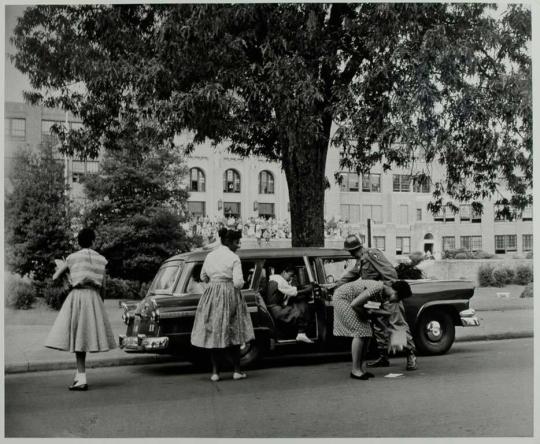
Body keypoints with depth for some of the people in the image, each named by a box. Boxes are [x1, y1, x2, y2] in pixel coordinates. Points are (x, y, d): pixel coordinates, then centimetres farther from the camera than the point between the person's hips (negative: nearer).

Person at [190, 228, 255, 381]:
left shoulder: (210, 256, 5)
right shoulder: (234, 258, -11)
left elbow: (203, 277, 15)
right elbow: (238, 282, -16)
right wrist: (240, 283, 5)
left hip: (211, 296, 4)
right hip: (229, 296, -4)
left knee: (213, 333, 9)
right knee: (233, 333, 8)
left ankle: (215, 372, 10)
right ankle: (237, 371, 13)